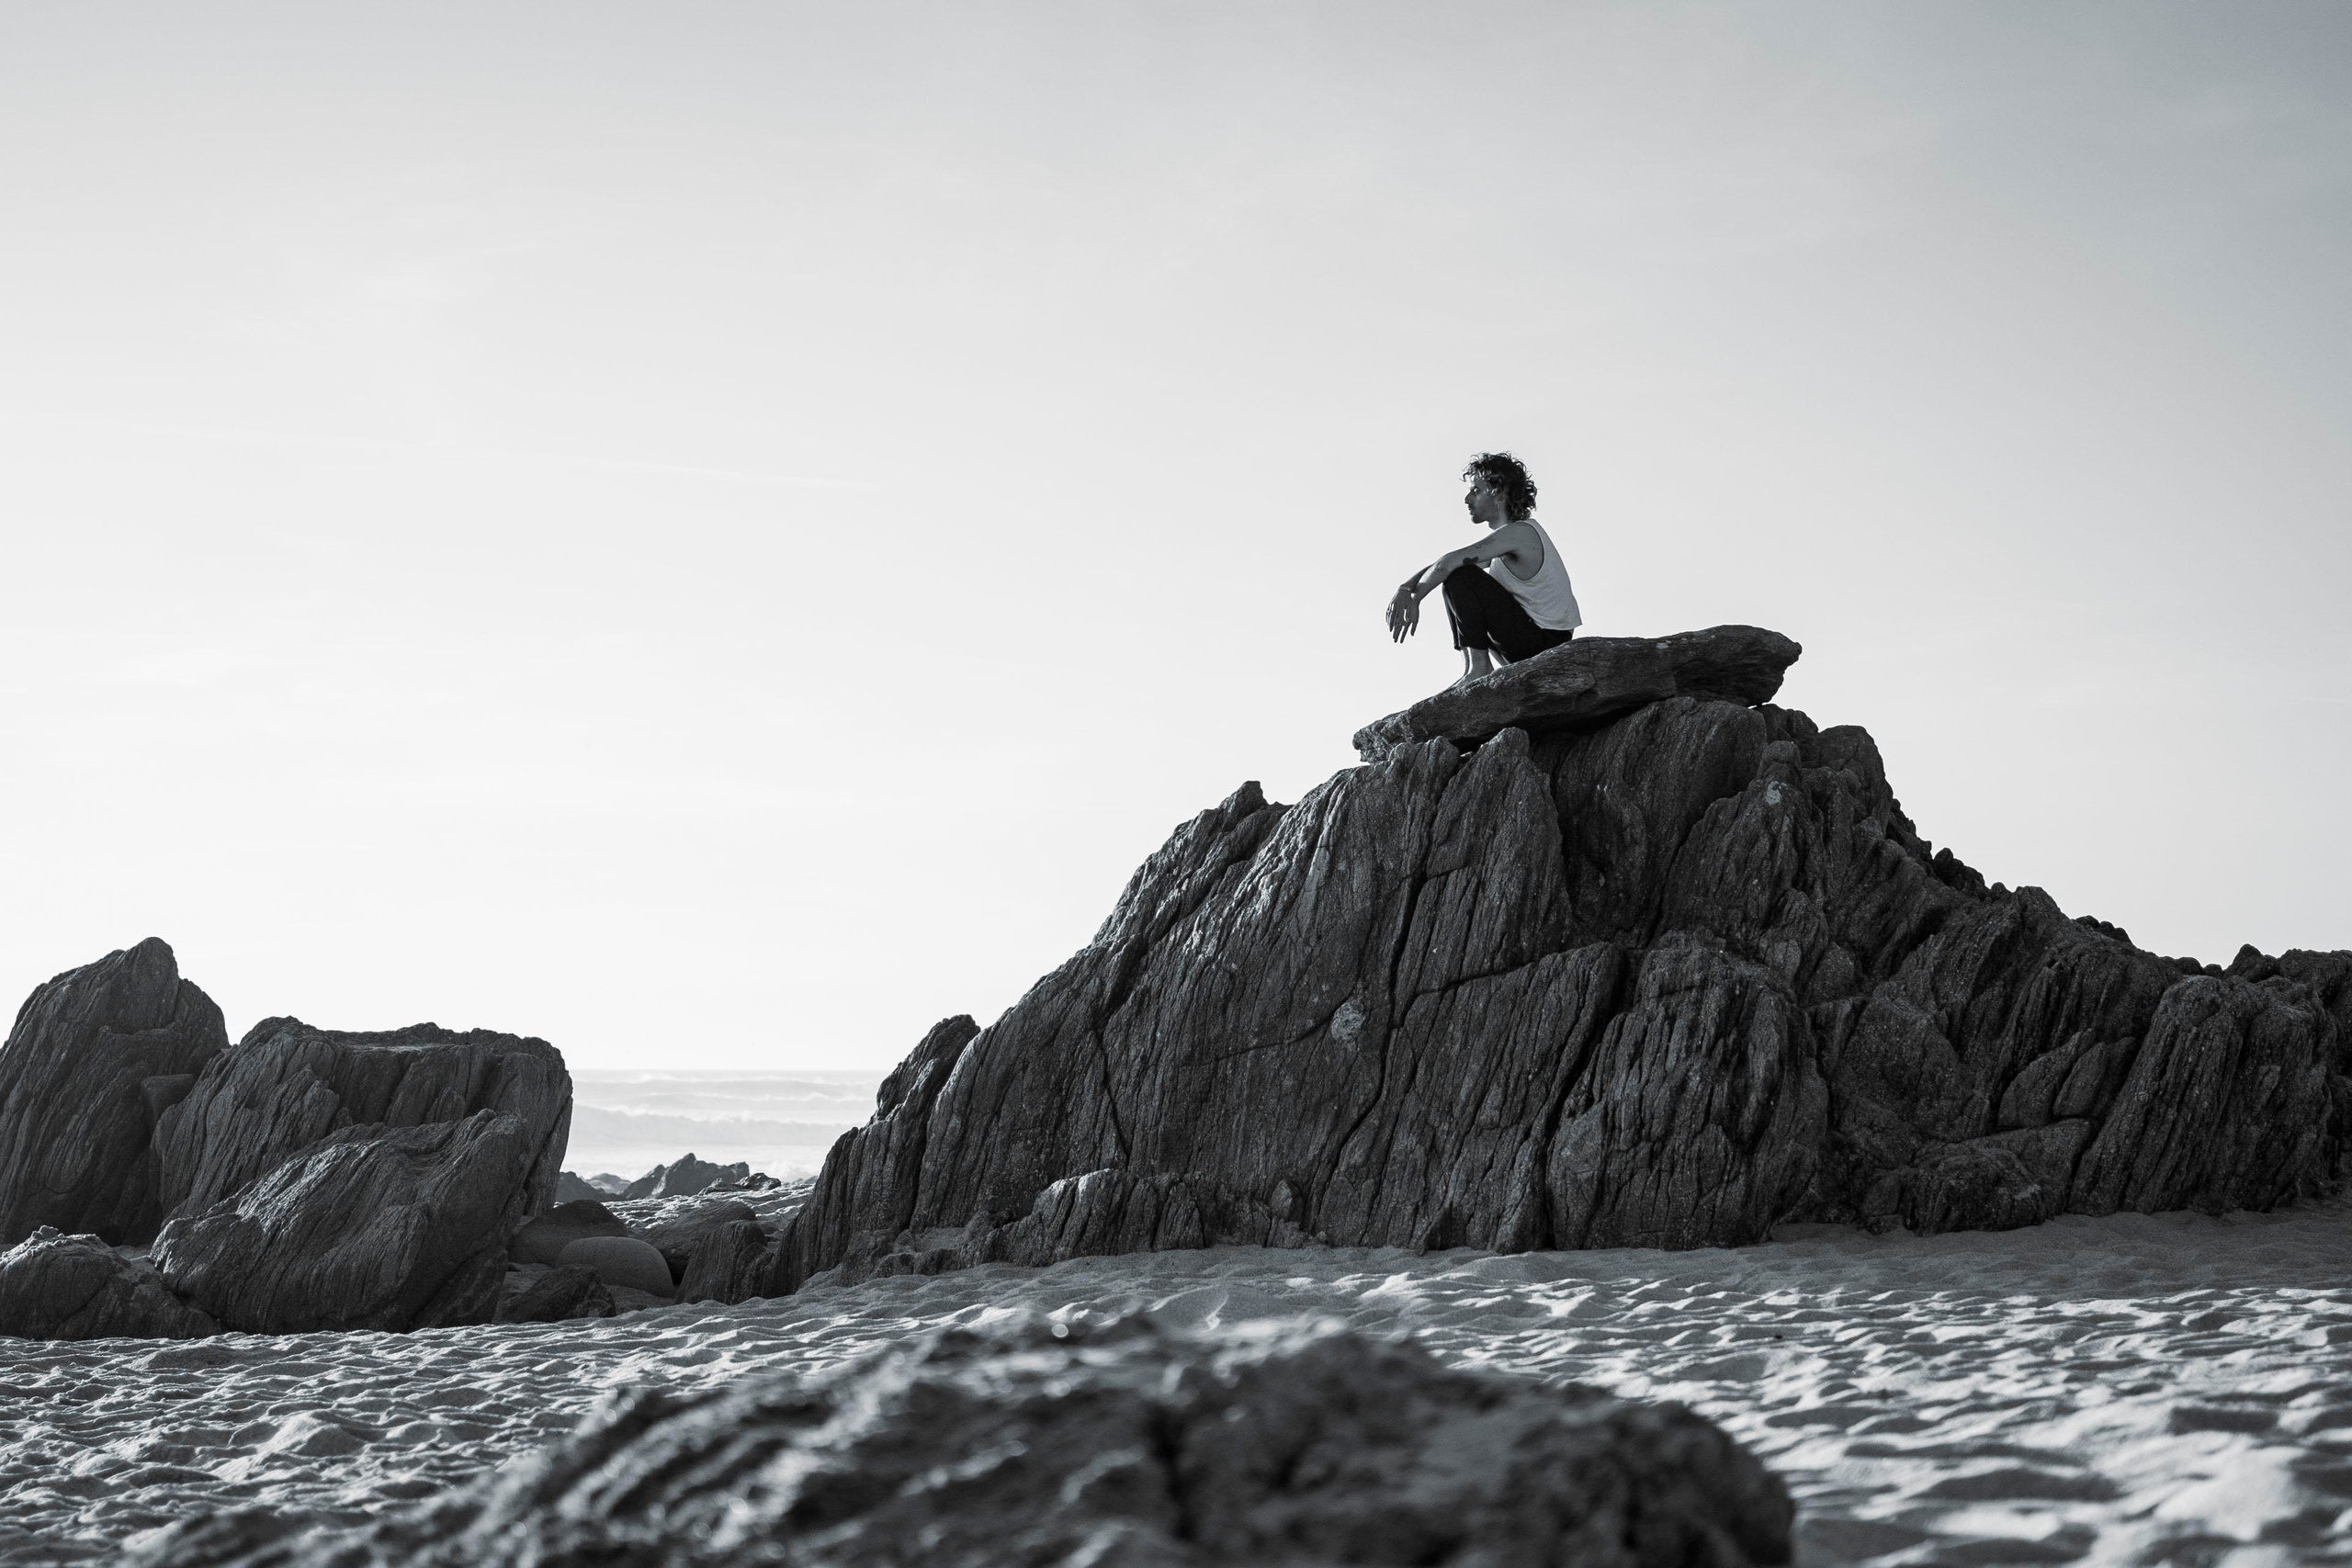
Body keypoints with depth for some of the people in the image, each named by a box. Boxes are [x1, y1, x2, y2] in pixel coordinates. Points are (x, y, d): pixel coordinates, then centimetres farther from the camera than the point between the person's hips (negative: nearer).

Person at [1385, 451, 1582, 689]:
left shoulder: (1519, 533, -18)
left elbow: (1449, 562, -29)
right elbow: (1446, 563, 9)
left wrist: (1413, 599, -18)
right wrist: (1405, 588, -5)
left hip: (1545, 641, -10)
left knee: (1459, 576, -18)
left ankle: (1477, 666, -15)